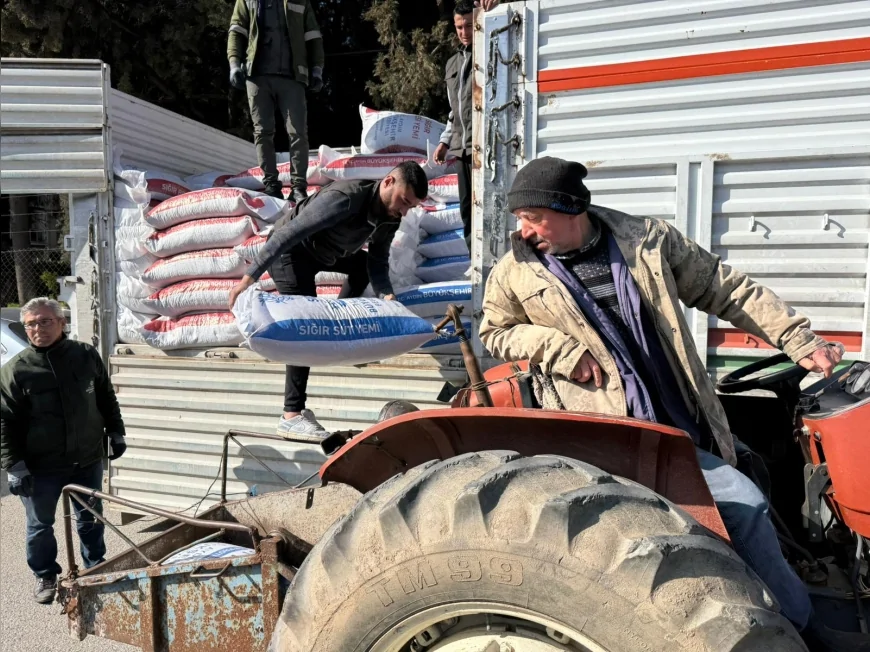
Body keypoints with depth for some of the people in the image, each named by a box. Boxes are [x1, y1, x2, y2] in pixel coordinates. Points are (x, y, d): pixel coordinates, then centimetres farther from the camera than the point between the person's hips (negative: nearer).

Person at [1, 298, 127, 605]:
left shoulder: (87, 355, -2)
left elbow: (107, 399, 9)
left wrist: (115, 432, 8)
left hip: (87, 460, 2)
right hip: (41, 466, -2)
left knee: (91, 520, 17)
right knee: (40, 525, 15)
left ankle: (97, 568, 37)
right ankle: (45, 575, 36)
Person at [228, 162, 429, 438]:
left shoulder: (390, 217, -10)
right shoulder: (345, 197, -35)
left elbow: (378, 261, -5)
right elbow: (288, 233, -38)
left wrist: (385, 294, -26)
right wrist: (248, 278, -41)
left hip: (324, 253, 9)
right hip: (290, 252, -9)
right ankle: (292, 416, -16)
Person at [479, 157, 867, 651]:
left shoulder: (648, 240, 3)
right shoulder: (515, 271, -1)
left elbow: (726, 290, 10)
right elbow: (496, 332, 11)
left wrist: (798, 340, 6)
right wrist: (558, 347, -8)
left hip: (679, 429, 4)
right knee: (743, 501, -10)